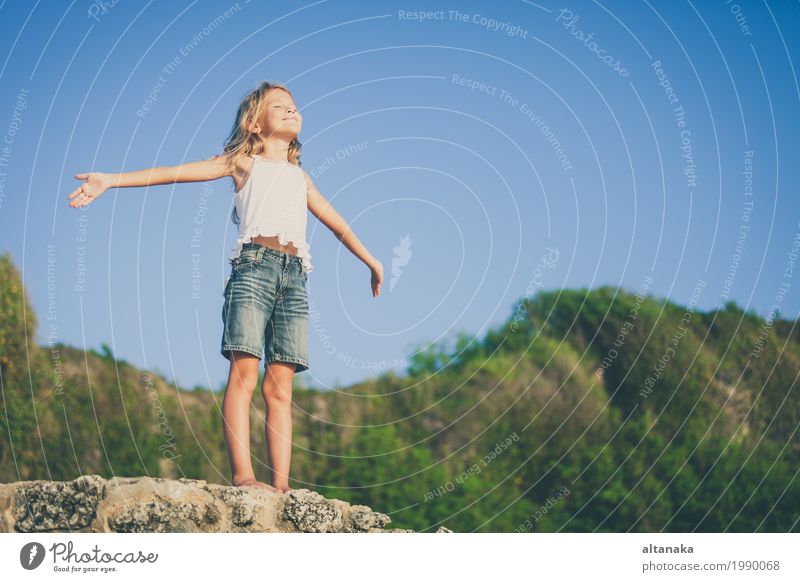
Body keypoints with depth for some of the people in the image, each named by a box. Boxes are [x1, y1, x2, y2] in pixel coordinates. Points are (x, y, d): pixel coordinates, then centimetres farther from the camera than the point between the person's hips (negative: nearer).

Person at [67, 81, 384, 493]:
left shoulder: (301, 178, 28)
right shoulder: (243, 163, 15)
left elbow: (336, 222, 38)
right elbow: (178, 172, 5)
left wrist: (371, 261, 40)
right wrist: (111, 180, -5)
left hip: (294, 274, 4)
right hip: (254, 264, -4)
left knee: (280, 384, -4)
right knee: (244, 371, -15)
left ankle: (281, 484, -11)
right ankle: (242, 475, -21)